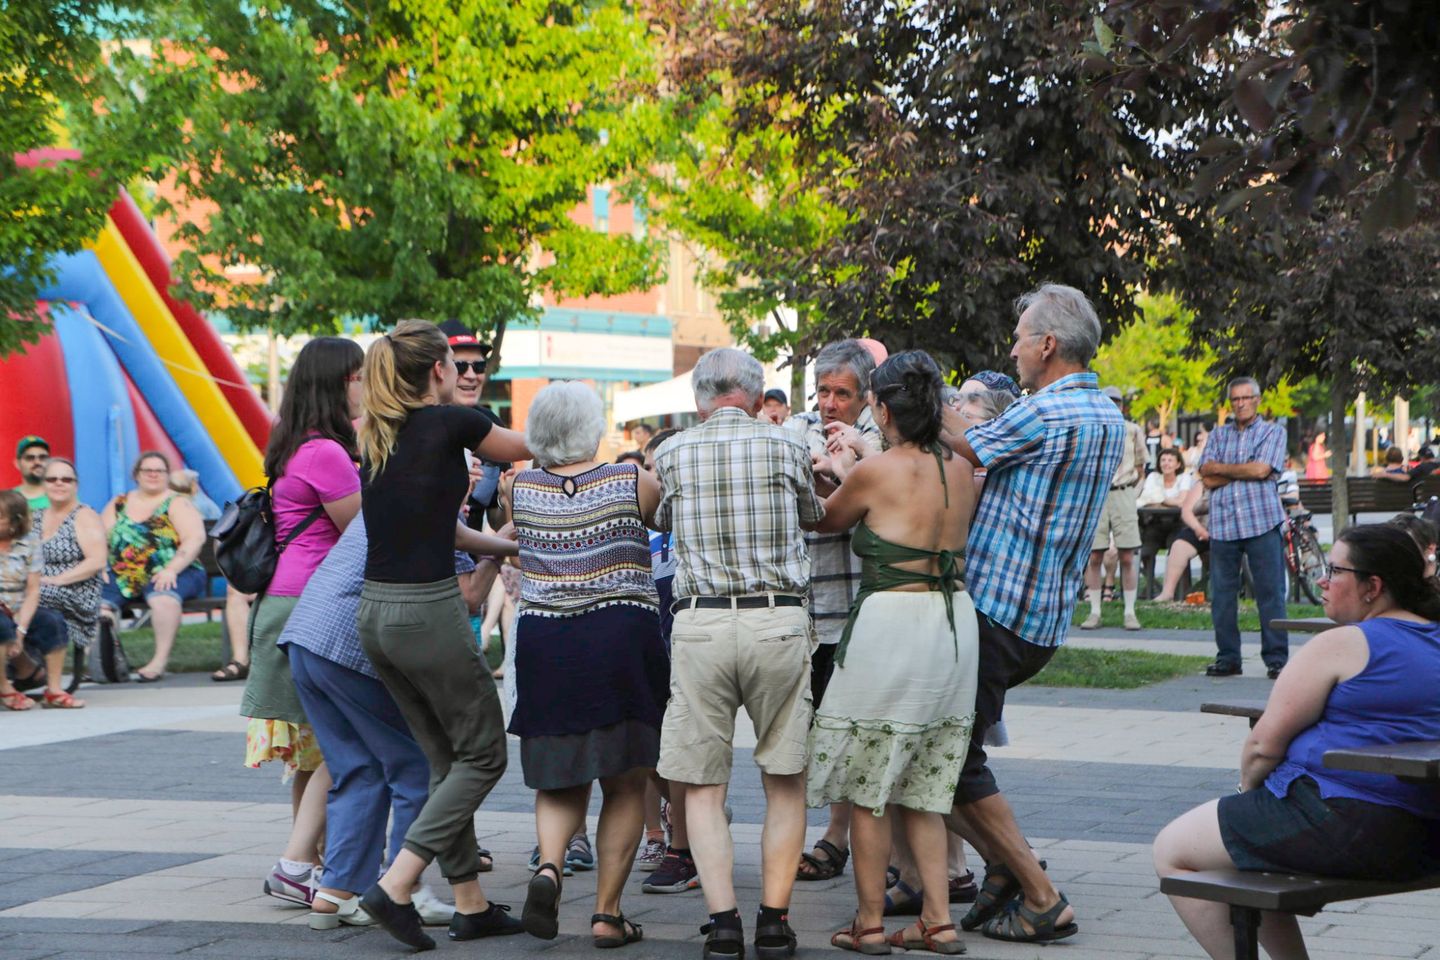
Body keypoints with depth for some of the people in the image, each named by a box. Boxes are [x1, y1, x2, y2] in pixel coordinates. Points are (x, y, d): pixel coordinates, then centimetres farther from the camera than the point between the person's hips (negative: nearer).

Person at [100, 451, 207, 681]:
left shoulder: (177, 504, 5)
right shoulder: (119, 505, 18)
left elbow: (195, 539, -8)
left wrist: (171, 570, -20)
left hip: (169, 576, -4)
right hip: (123, 577, 4)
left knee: (163, 598, -37)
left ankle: (160, 661, -30)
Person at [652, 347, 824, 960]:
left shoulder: (672, 453, 6)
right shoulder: (786, 447, 4)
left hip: (700, 622, 0)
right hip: (779, 619, 0)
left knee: (703, 786, 6)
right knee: (785, 782, 10)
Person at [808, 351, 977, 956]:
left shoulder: (874, 472, -9)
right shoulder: (960, 471, 7)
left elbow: (827, 519, 10)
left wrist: (838, 468, 29)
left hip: (891, 619, -6)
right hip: (955, 619, 6)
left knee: (866, 786, 6)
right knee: (921, 790, 14)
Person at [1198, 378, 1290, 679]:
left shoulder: (1273, 432, 9)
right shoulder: (1219, 434, 18)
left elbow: (1262, 470, -8)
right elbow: (1207, 478, 5)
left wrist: (1221, 468, 2)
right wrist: (1244, 469, -3)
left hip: (1262, 522, -3)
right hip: (1223, 524, 3)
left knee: (1271, 593, -4)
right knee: (1222, 595, 3)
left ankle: (1276, 658, -1)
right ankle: (1227, 657, 10)